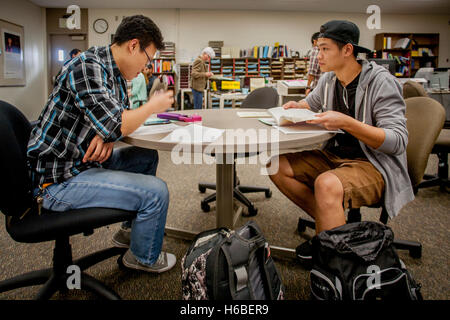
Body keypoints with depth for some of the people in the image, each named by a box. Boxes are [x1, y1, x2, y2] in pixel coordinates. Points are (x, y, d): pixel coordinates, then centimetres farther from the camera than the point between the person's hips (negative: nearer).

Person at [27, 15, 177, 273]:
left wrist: (107, 137, -6)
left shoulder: (117, 75, 10)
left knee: (148, 157, 18)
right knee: (156, 191, -18)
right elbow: (116, 126, -29)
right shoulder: (87, 67, -20)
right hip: (59, 179, -10)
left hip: (85, 161, 10)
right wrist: (153, 106, -11)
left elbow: (120, 116, 18)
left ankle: (130, 230, 28)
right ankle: (144, 258, 9)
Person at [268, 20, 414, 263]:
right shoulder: (329, 79, 6)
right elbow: (312, 101, 30)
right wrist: (296, 106, 6)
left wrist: (346, 122, -30)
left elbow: (398, 141, -21)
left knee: (327, 184, -38)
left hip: (374, 166, -7)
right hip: (334, 156, 8)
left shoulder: (381, 82, -15)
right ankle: (329, 225, 0)